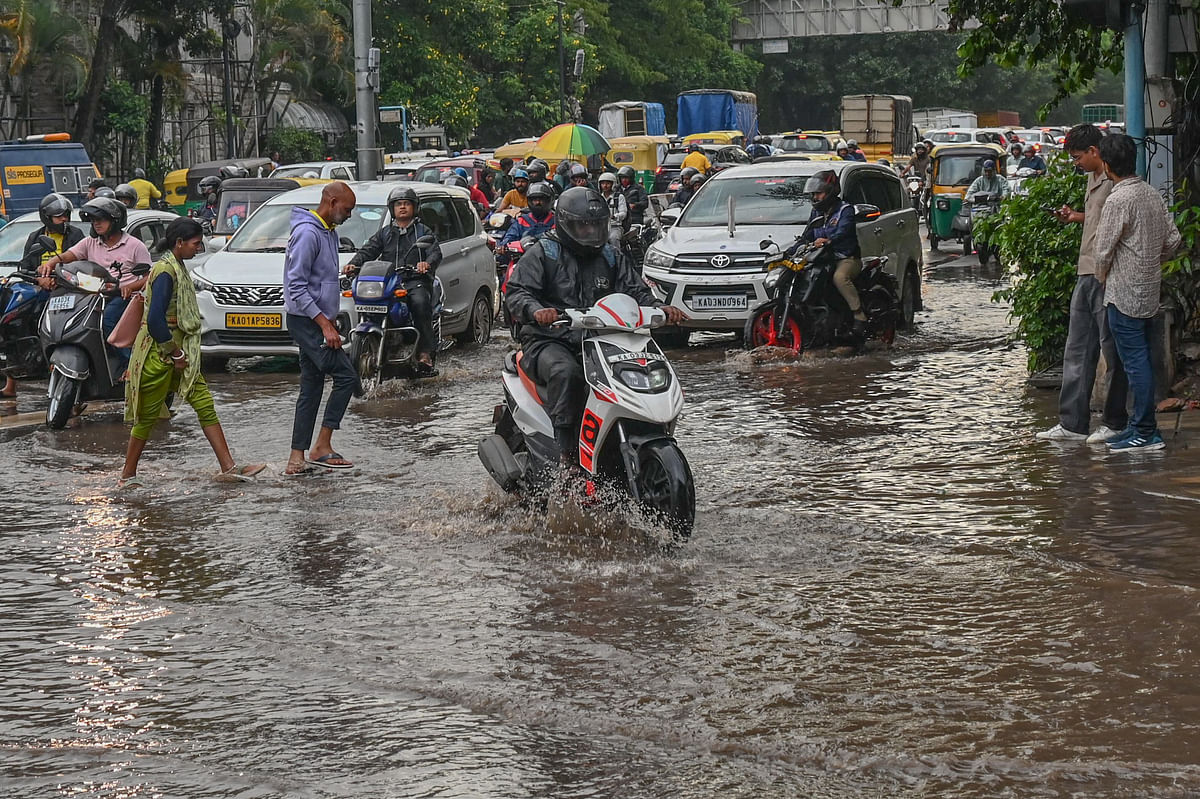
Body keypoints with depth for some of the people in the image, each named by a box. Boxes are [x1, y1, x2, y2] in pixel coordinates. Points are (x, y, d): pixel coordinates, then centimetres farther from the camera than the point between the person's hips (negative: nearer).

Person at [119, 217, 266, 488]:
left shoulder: (177, 267, 12)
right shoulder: (165, 271, -19)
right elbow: (155, 320, -25)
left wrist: (181, 353, 16)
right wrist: (175, 353, -16)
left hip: (177, 350, 9)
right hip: (159, 353, -9)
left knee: (205, 405, 4)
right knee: (148, 415, 1)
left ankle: (229, 466, 3)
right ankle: (128, 475, 12)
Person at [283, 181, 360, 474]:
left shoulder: (329, 232, 15)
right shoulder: (307, 233, -16)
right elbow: (296, 286, -21)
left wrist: (329, 321, 18)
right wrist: (325, 324, -22)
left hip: (317, 321, 10)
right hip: (306, 321, -10)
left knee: (311, 389, 8)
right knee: (346, 376, -13)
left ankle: (297, 458, 10)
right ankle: (322, 447, -8)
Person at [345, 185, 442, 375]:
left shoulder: (423, 231, 17)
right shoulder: (384, 233, 25)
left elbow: (435, 252, 2)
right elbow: (368, 251, 13)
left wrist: (427, 263, -23)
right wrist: (353, 264, -8)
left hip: (416, 281, -3)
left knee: (420, 303, -34)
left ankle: (425, 354, -37)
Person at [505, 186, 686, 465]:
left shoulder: (612, 258, 20)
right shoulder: (542, 254, 4)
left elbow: (635, 291, 16)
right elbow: (516, 292, -6)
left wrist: (659, 307, -7)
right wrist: (535, 310, -29)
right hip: (549, 341, -4)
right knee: (566, 373, -38)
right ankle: (565, 452, -39)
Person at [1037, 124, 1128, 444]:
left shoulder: (1114, 181, -14)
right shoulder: (1092, 178, 16)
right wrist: (1075, 216, 13)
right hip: (1086, 274, 10)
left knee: (1112, 349, 0)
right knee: (1077, 351, 9)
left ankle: (1115, 423, 8)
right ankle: (1072, 423, 12)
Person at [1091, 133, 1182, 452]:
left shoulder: (1118, 199, -18)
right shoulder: (1152, 193, 7)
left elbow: (1104, 249, -15)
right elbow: (1173, 240, 10)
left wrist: (1102, 278, 3)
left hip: (1124, 293, -9)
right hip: (1149, 291, 9)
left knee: (1135, 362, -5)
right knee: (1141, 360, 14)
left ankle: (1146, 432, -4)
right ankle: (1141, 425, 20)